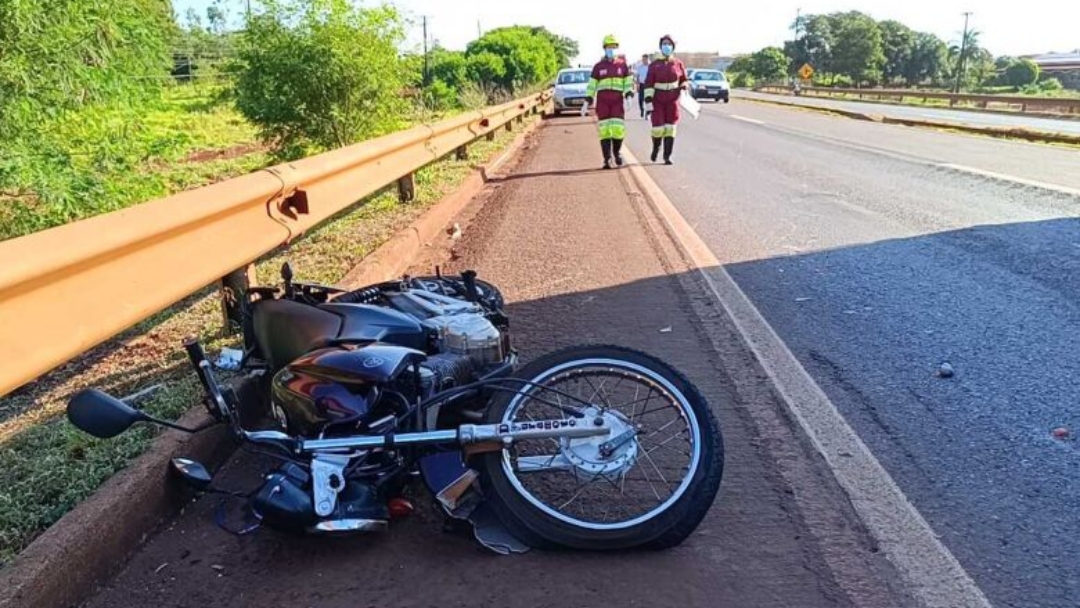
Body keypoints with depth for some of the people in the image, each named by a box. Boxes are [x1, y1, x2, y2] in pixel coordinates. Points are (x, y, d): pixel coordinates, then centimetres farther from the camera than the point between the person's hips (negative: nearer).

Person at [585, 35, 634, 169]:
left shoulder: (623, 66, 12)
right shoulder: (598, 67, 11)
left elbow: (628, 83, 10)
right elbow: (592, 85, 11)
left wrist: (629, 93, -8)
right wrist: (588, 99, 3)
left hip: (617, 101, 0)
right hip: (602, 101, 0)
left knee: (618, 128, -9)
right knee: (604, 130, -5)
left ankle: (617, 152, 17)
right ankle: (607, 159, -1)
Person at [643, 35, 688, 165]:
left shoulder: (678, 64, 6)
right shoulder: (654, 65, 2)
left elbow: (684, 80, 16)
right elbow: (648, 83, -2)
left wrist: (684, 89, -1)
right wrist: (648, 98, -9)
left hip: (673, 100, 1)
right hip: (658, 100, -1)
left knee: (670, 127, -3)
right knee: (658, 127, -5)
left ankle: (667, 156, 3)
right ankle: (656, 148, 25)